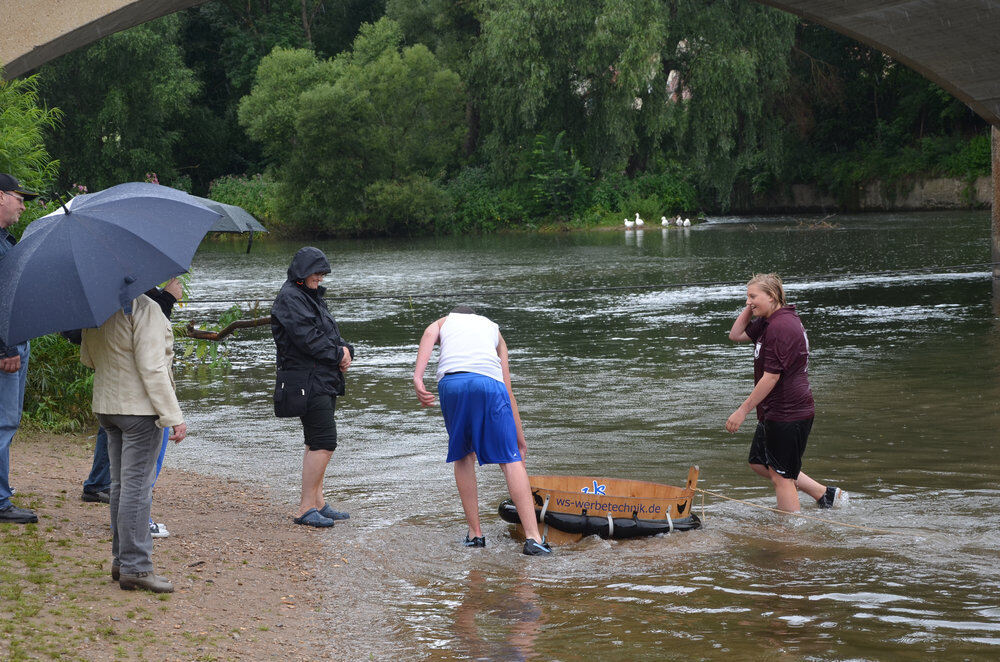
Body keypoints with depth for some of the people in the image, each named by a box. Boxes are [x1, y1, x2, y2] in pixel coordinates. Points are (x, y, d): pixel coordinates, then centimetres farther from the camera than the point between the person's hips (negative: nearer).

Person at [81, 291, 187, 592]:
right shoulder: (143, 308, -17)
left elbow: (87, 358, 18)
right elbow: (152, 366, -20)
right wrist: (173, 416, -17)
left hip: (105, 406, 8)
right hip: (140, 408, -8)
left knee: (120, 484, 15)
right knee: (137, 485, -6)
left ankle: (121, 560, 20)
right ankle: (135, 567, -6)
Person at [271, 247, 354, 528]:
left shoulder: (312, 296, 20)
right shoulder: (290, 298, -11)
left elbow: (330, 333, 20)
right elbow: (307, 338, -20)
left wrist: (345, 350, 0)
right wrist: (338, 355, -10)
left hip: (325, 381, 10)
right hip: (308, 380, -10)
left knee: (317, 443, 13)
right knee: (324, 443, -14)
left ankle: (317, 503, 19)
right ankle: (306, 508, -11)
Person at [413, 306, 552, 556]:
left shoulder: (443, 322, 34)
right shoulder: (492, 328, 36)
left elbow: (429, 335, 5)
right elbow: (508, 391, 31)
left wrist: (417, 378, -8)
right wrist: (520, 439, 31)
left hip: (451, 381, 0)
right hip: (490, 381, 0)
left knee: (463, 454, 18)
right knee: (510, 458, -1)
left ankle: (474, 533, 16)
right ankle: (532, 537, -10)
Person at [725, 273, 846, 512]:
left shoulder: (781, 327, -22)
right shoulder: (769, 322, 10)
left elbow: (771, 377, -24)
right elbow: (736, 335, 20)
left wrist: (743, 410, -20)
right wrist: (750, 308, 5)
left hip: (789, 413, -11)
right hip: (774, 412, 11)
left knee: (780, 475, -2)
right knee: (759, 463, 20)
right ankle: (825, 494, 26)